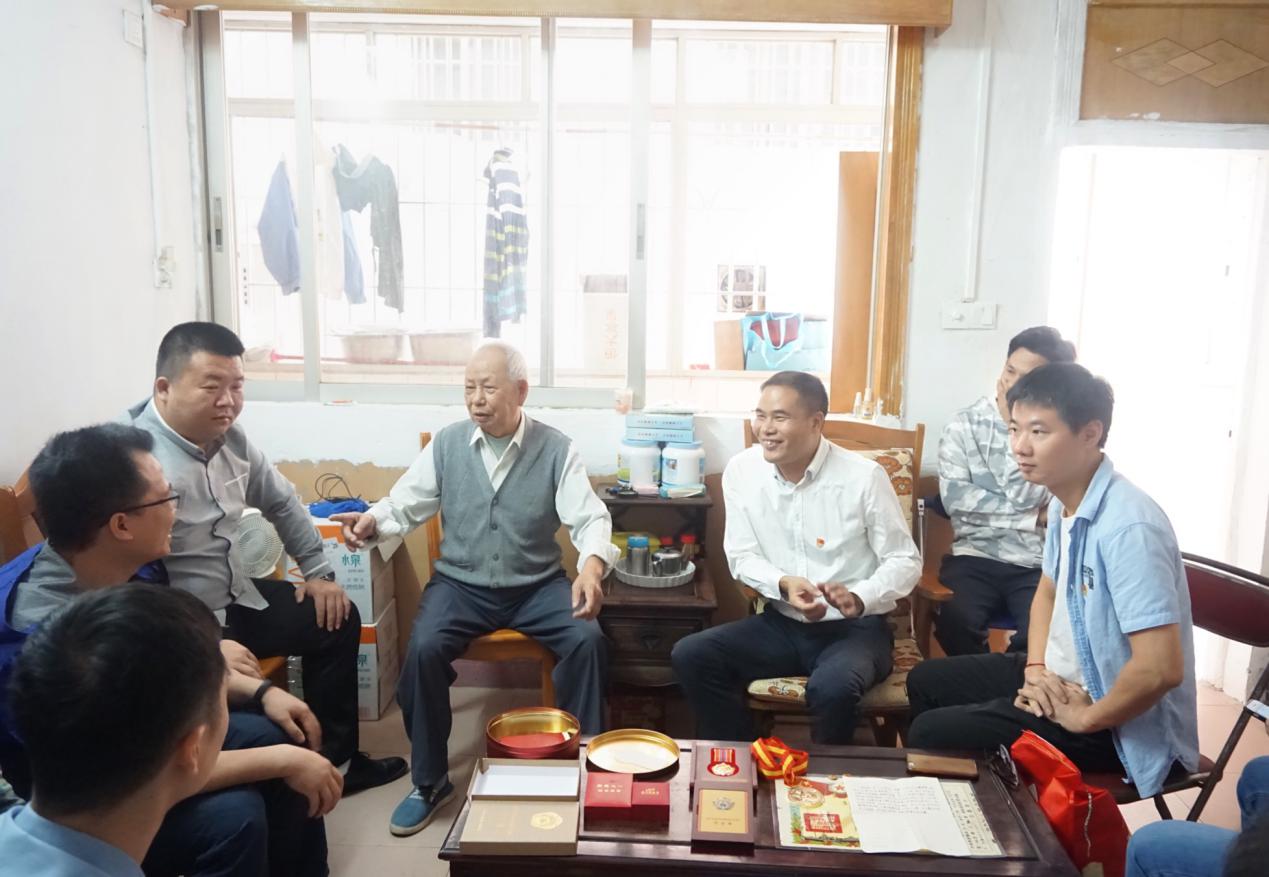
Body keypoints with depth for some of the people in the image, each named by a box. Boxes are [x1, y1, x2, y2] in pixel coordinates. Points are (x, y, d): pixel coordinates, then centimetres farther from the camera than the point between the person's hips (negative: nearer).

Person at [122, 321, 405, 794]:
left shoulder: (229, 436, 0)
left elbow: (281, 502, 15)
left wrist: (318, 572, 15)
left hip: (234, 597, 9)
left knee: (337, 620, 13)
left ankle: (335, 760, 24)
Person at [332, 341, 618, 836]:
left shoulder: (556, 449, -5)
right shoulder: (446, 444, 1)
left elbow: (589, 517, -12)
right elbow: (405, 505, 5)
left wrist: (591, 567, -33)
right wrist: (373, 522, -19)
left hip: (536, 587, 0)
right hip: (461, 584, 1)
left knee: (588, 639, -25)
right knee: (423, 649, -26)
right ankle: (430, 782, -4)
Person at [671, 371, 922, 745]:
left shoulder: (864, 477, -14)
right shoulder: (741, 470, -5)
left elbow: (905, 561, -8)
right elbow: (742, 557, 1)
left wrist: (859, 598, -28)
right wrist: (783, 584, -21)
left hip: (855, 628, -4)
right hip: (782, 624, 4)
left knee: (831, 687, -35)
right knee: (690, 655, -16)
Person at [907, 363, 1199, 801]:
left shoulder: (1128, 526, -31)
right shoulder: (1064, 503, 0)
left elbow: (1161, 668, -35)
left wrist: (1085, 718, -19)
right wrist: (1036, 667, 2)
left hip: (1118, 727, -9)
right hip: (1063, 678, 10)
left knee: (932, 733, -17)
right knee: (925, 682, 18)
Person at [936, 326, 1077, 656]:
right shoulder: (964, 425, 4)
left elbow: (1025, 497, -7)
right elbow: (955, 497, -9)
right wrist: (1034, 517, -9)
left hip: (1040, 564, 0)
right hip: (977, 557, 0)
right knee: (955, 620, -29)